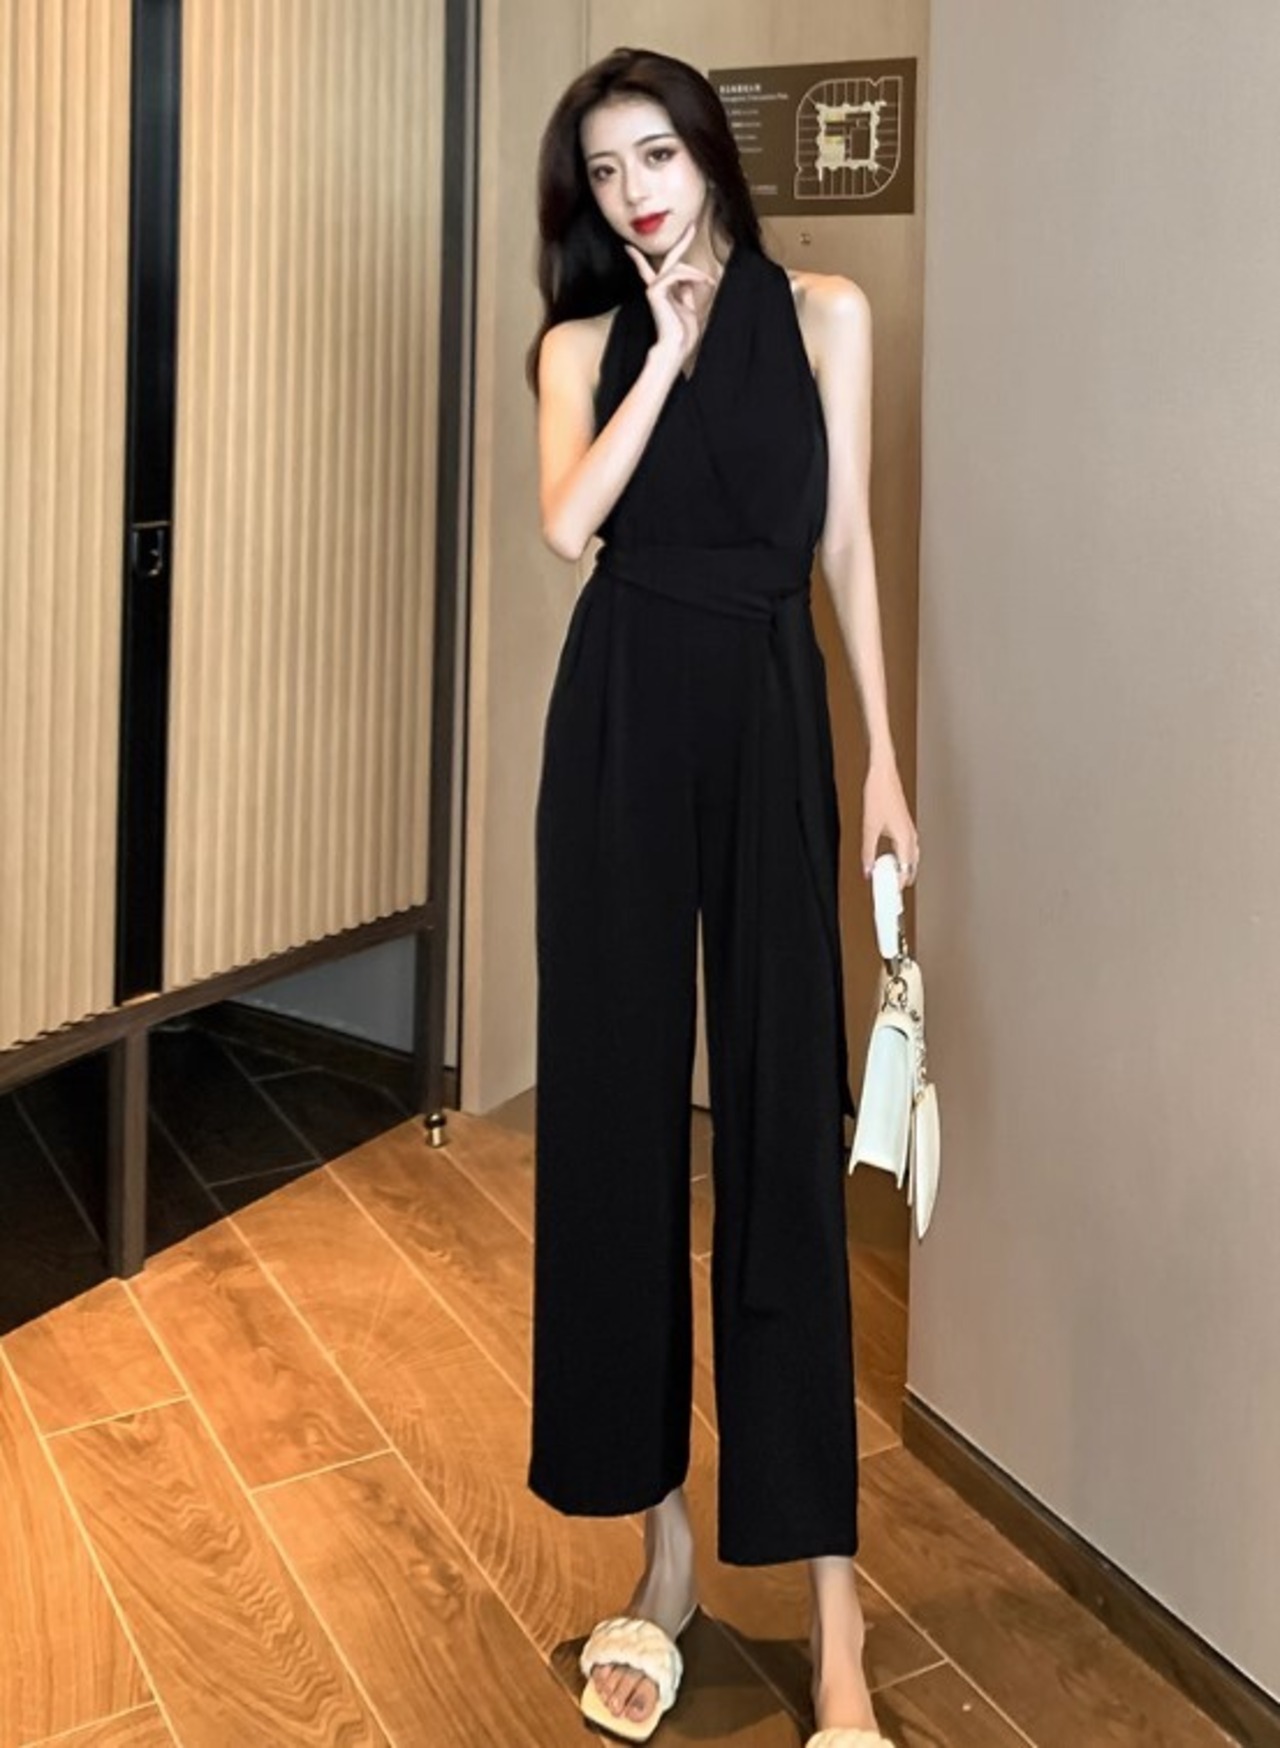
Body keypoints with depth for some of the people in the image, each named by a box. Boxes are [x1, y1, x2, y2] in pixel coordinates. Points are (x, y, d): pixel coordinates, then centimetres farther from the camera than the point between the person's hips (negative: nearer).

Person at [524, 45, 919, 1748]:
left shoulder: (824, 313, 8)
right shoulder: (584, 341, 10)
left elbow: (847, 543, 6)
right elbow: (568, 523, -8)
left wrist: (888, 756, 2)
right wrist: (665, 348, -6)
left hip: (771, 716, -2)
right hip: (621, 719, 2)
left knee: (782, 1117, -4)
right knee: (615, 1103, 1)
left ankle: (827, 1598, 1)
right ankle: (663, 1536, 14)